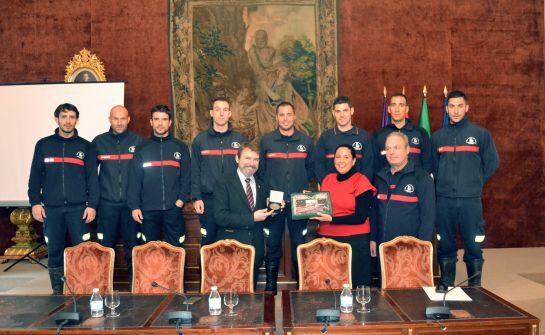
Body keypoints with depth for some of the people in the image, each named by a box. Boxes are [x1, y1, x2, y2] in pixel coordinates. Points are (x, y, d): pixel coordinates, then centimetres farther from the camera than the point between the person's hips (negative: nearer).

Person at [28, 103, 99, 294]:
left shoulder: (85, 147, 7)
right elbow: (35, 176, 9)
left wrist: (92, 204, -4)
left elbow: (92, 178, 4)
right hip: (51, 208, 1)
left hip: (79, 208, -1)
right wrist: (35, 202, -1)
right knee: (54, 251, 6)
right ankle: (57, 291, 17)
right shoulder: (43, 145, 9)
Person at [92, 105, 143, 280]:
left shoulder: (138, 141, 2)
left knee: (132, 244, 4)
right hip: (107, 203, 1)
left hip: (131, 202, -1)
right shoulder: (99, 142, 5)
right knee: (107, 245, 8)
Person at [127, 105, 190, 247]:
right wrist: (134, 206, -4)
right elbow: (134, 180, 4)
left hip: (173, 209, -1)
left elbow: (187, 176, 3)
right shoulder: (142, 149, 7)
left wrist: (182, 199, -8)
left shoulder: (181, 147, 6)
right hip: (148, 210, 1)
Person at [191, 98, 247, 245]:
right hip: (208, 201, 0)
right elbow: (195, 171, 4)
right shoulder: (200, 140, 4)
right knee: (208, 242, 7)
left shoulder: (240, 140, 6)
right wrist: (196, 198, -4)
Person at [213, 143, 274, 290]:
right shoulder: (224, 184, -6)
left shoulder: (261, 186, 13)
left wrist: (272, 210, -4)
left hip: (256, 249, 5)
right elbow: (220, 217, -16)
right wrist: (251, 218, -19)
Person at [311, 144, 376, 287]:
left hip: (354, 239, -4)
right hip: (327, 237, 4)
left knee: (353, 285, 1)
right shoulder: (327, 179, 11)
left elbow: (360, 217, -10)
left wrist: (332, 219, -16)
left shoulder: (361, 181, -4)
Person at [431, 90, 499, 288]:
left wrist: (474, 183, 7)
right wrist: (442, 184, 7)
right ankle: (446, 287, 21)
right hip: (444, 200, 2)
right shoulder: (437, 136, 8)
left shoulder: (481, 134, 2)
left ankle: (475, 288, 17)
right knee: (445, 246, 9)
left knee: (473, 246, 3)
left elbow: (492, 163, 7)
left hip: (471, 200, -2)